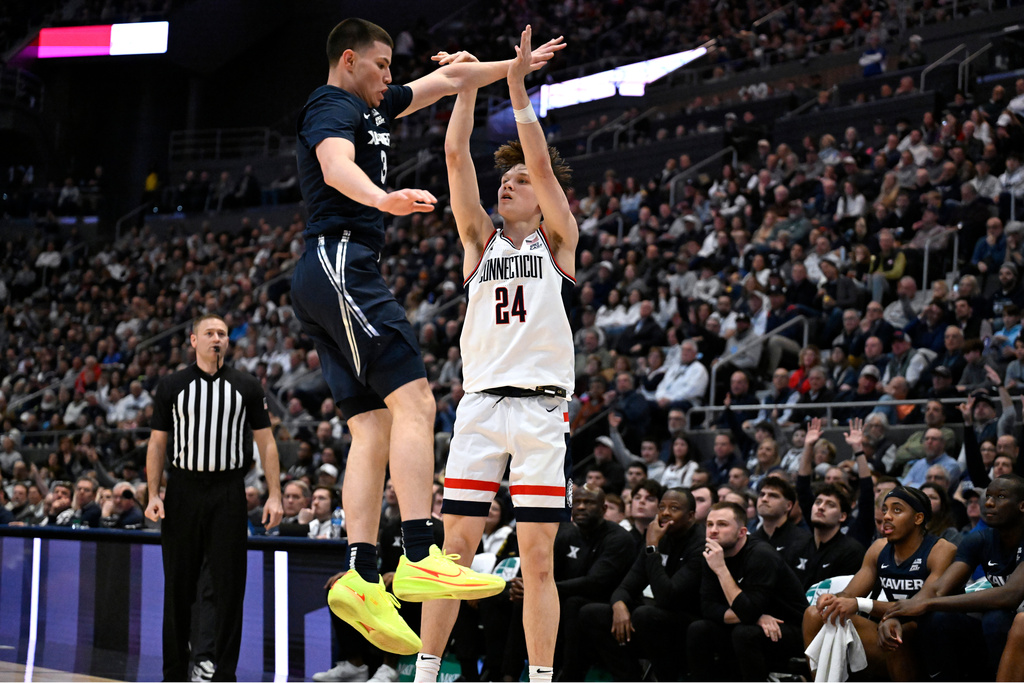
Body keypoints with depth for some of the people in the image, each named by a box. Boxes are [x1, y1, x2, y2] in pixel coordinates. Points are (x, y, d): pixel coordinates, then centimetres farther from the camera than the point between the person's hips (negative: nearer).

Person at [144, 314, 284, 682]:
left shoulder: (247, 386, 6)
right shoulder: (171, 386, 6)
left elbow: (266, 442, 5)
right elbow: (158, 444, 8)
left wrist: (274, 496, -3)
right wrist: (154, 495, -3)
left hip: (229, 493, 0)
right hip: (183, 491, 0)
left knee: (229, 585, -1)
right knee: (178, 586, 5)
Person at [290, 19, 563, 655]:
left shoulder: (372, 106, 27)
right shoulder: (334, 106, -3)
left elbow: (447, 80, 37)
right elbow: (335, 165, -27)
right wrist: (384, 199, -46)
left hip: (332, 280, 11)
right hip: (340, 263, -11)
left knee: (374, 430, 1)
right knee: (414, 400, -20)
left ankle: (363, 578, -7)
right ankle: (420, 558, -30)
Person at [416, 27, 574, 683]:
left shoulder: (558, 240, 9)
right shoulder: (481, 239, 15)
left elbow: (542, 161, -5)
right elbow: (456, 155, 5)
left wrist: (517, 84, -5)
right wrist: (470, 83, 1)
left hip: (542, 407, -2)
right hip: (480, 403, 2)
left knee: (538, 560, 0)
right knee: (455, 548, 0)